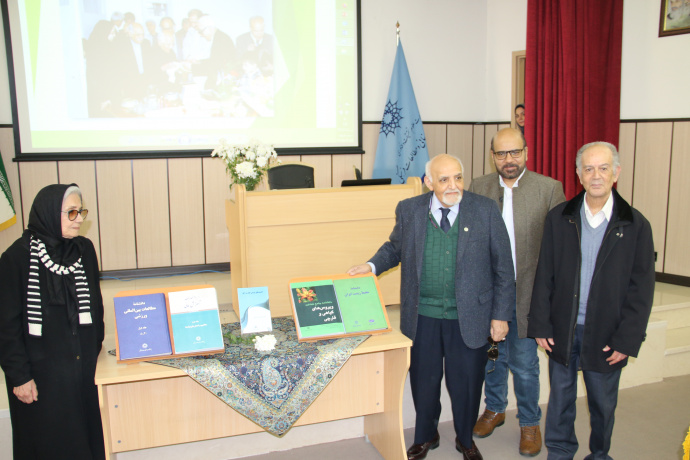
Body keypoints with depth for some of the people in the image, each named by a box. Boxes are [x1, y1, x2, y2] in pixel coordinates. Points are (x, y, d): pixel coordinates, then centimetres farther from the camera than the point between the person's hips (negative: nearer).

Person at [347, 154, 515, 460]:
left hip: (469, 317, -1)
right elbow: (395, 247, 15)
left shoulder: (486, 210, -6)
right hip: (422, 317, 1)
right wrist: (372, 266, -5)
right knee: (423, 380, 15)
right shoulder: (408, 210, -2)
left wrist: (501, 315, -2)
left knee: (466, 383, 13)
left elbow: (503, 266, -1)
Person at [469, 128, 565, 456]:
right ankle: (494, 409, 41)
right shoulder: (478, 187, 1)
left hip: (527, 294, -3)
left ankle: (530, 423, 30)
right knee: (491, 357, 18)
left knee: (524, 364, 7)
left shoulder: (549, 188, -7)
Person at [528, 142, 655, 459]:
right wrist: (540, 325, -2)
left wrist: (627, 339, -8)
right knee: (560, 400, 14)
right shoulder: (558, 218, 0)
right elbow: (544, 277, 1)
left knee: (603, 403, 15)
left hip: (605, 335, -1)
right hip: (562, 330, 1)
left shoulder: (635, 225, -5)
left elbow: (641, 289, -4)